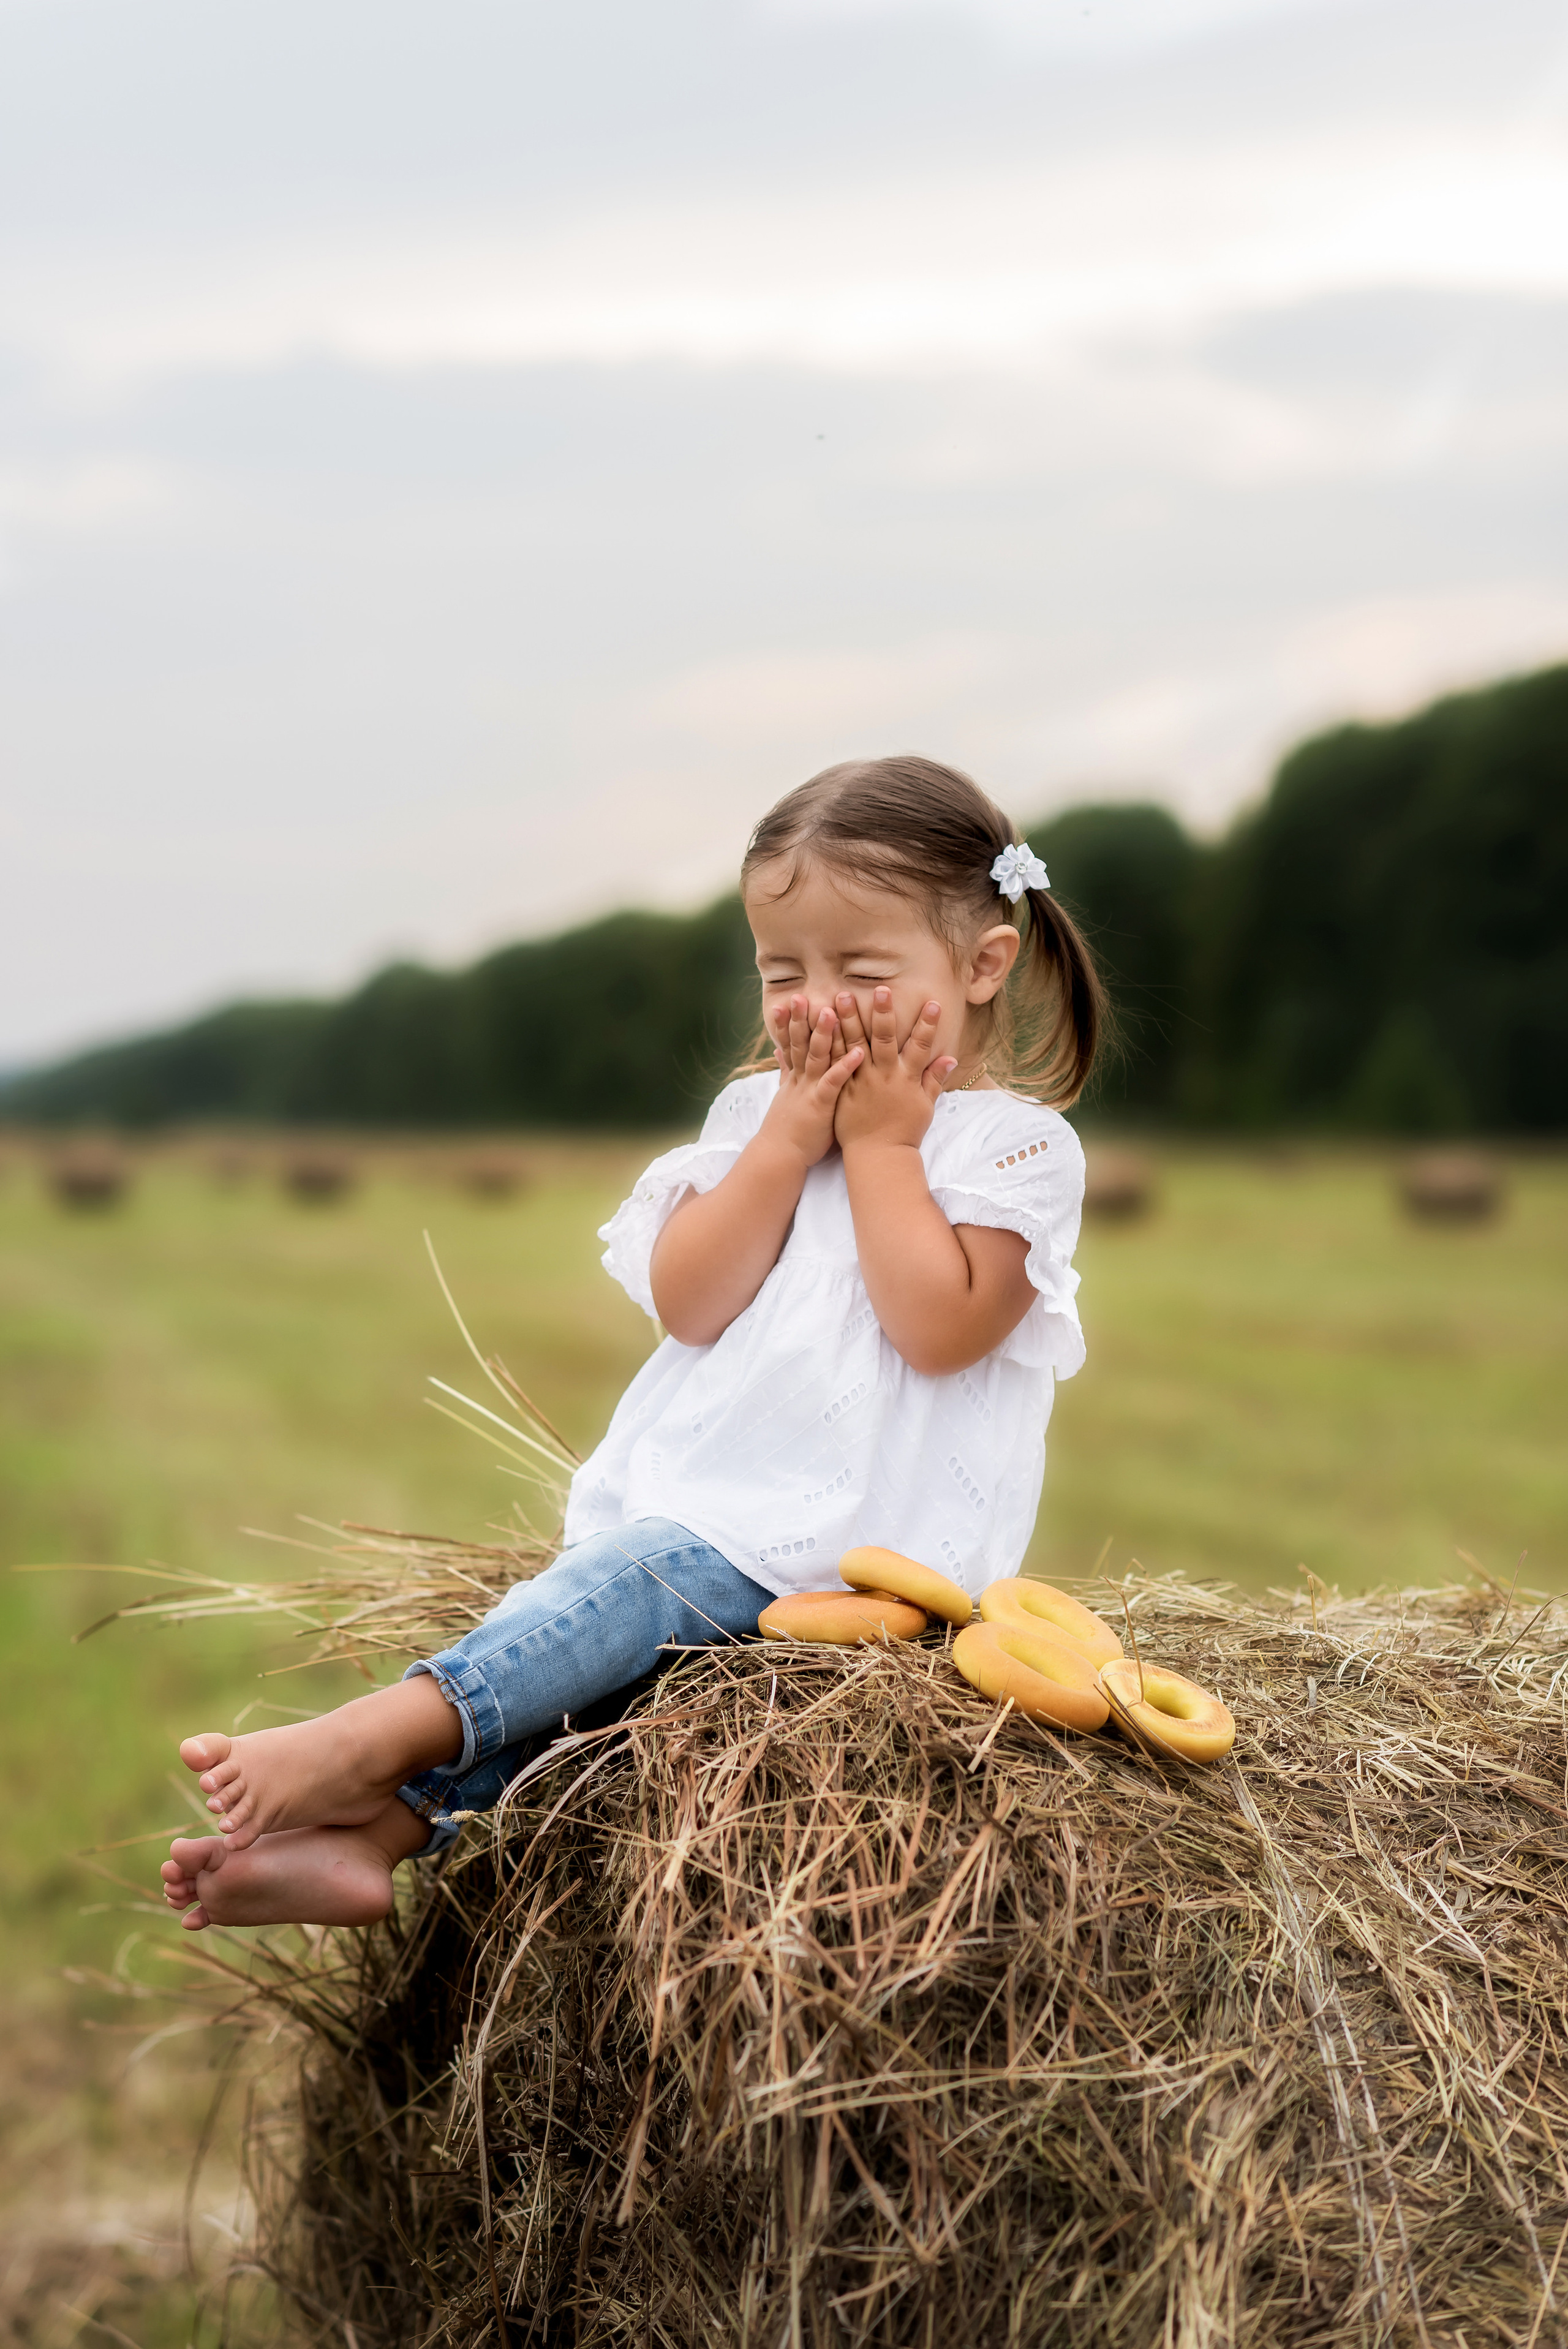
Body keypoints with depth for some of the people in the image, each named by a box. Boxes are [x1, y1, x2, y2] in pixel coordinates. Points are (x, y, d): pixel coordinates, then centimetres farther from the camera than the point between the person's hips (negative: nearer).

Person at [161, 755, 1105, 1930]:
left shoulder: (1020, 1145, -2)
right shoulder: (759, 1109, 15)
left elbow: (939, 1328, -17)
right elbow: (687, 1303, 1)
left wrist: (880, 1143, -10)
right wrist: (793, 1138, -6)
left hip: (854, 1527, -7)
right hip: (706, 1483, 7)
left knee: (642, 1572, -29)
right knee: (547, 1657, -14)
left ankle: (368, 1741, -40)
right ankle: (380, 1832, -26)